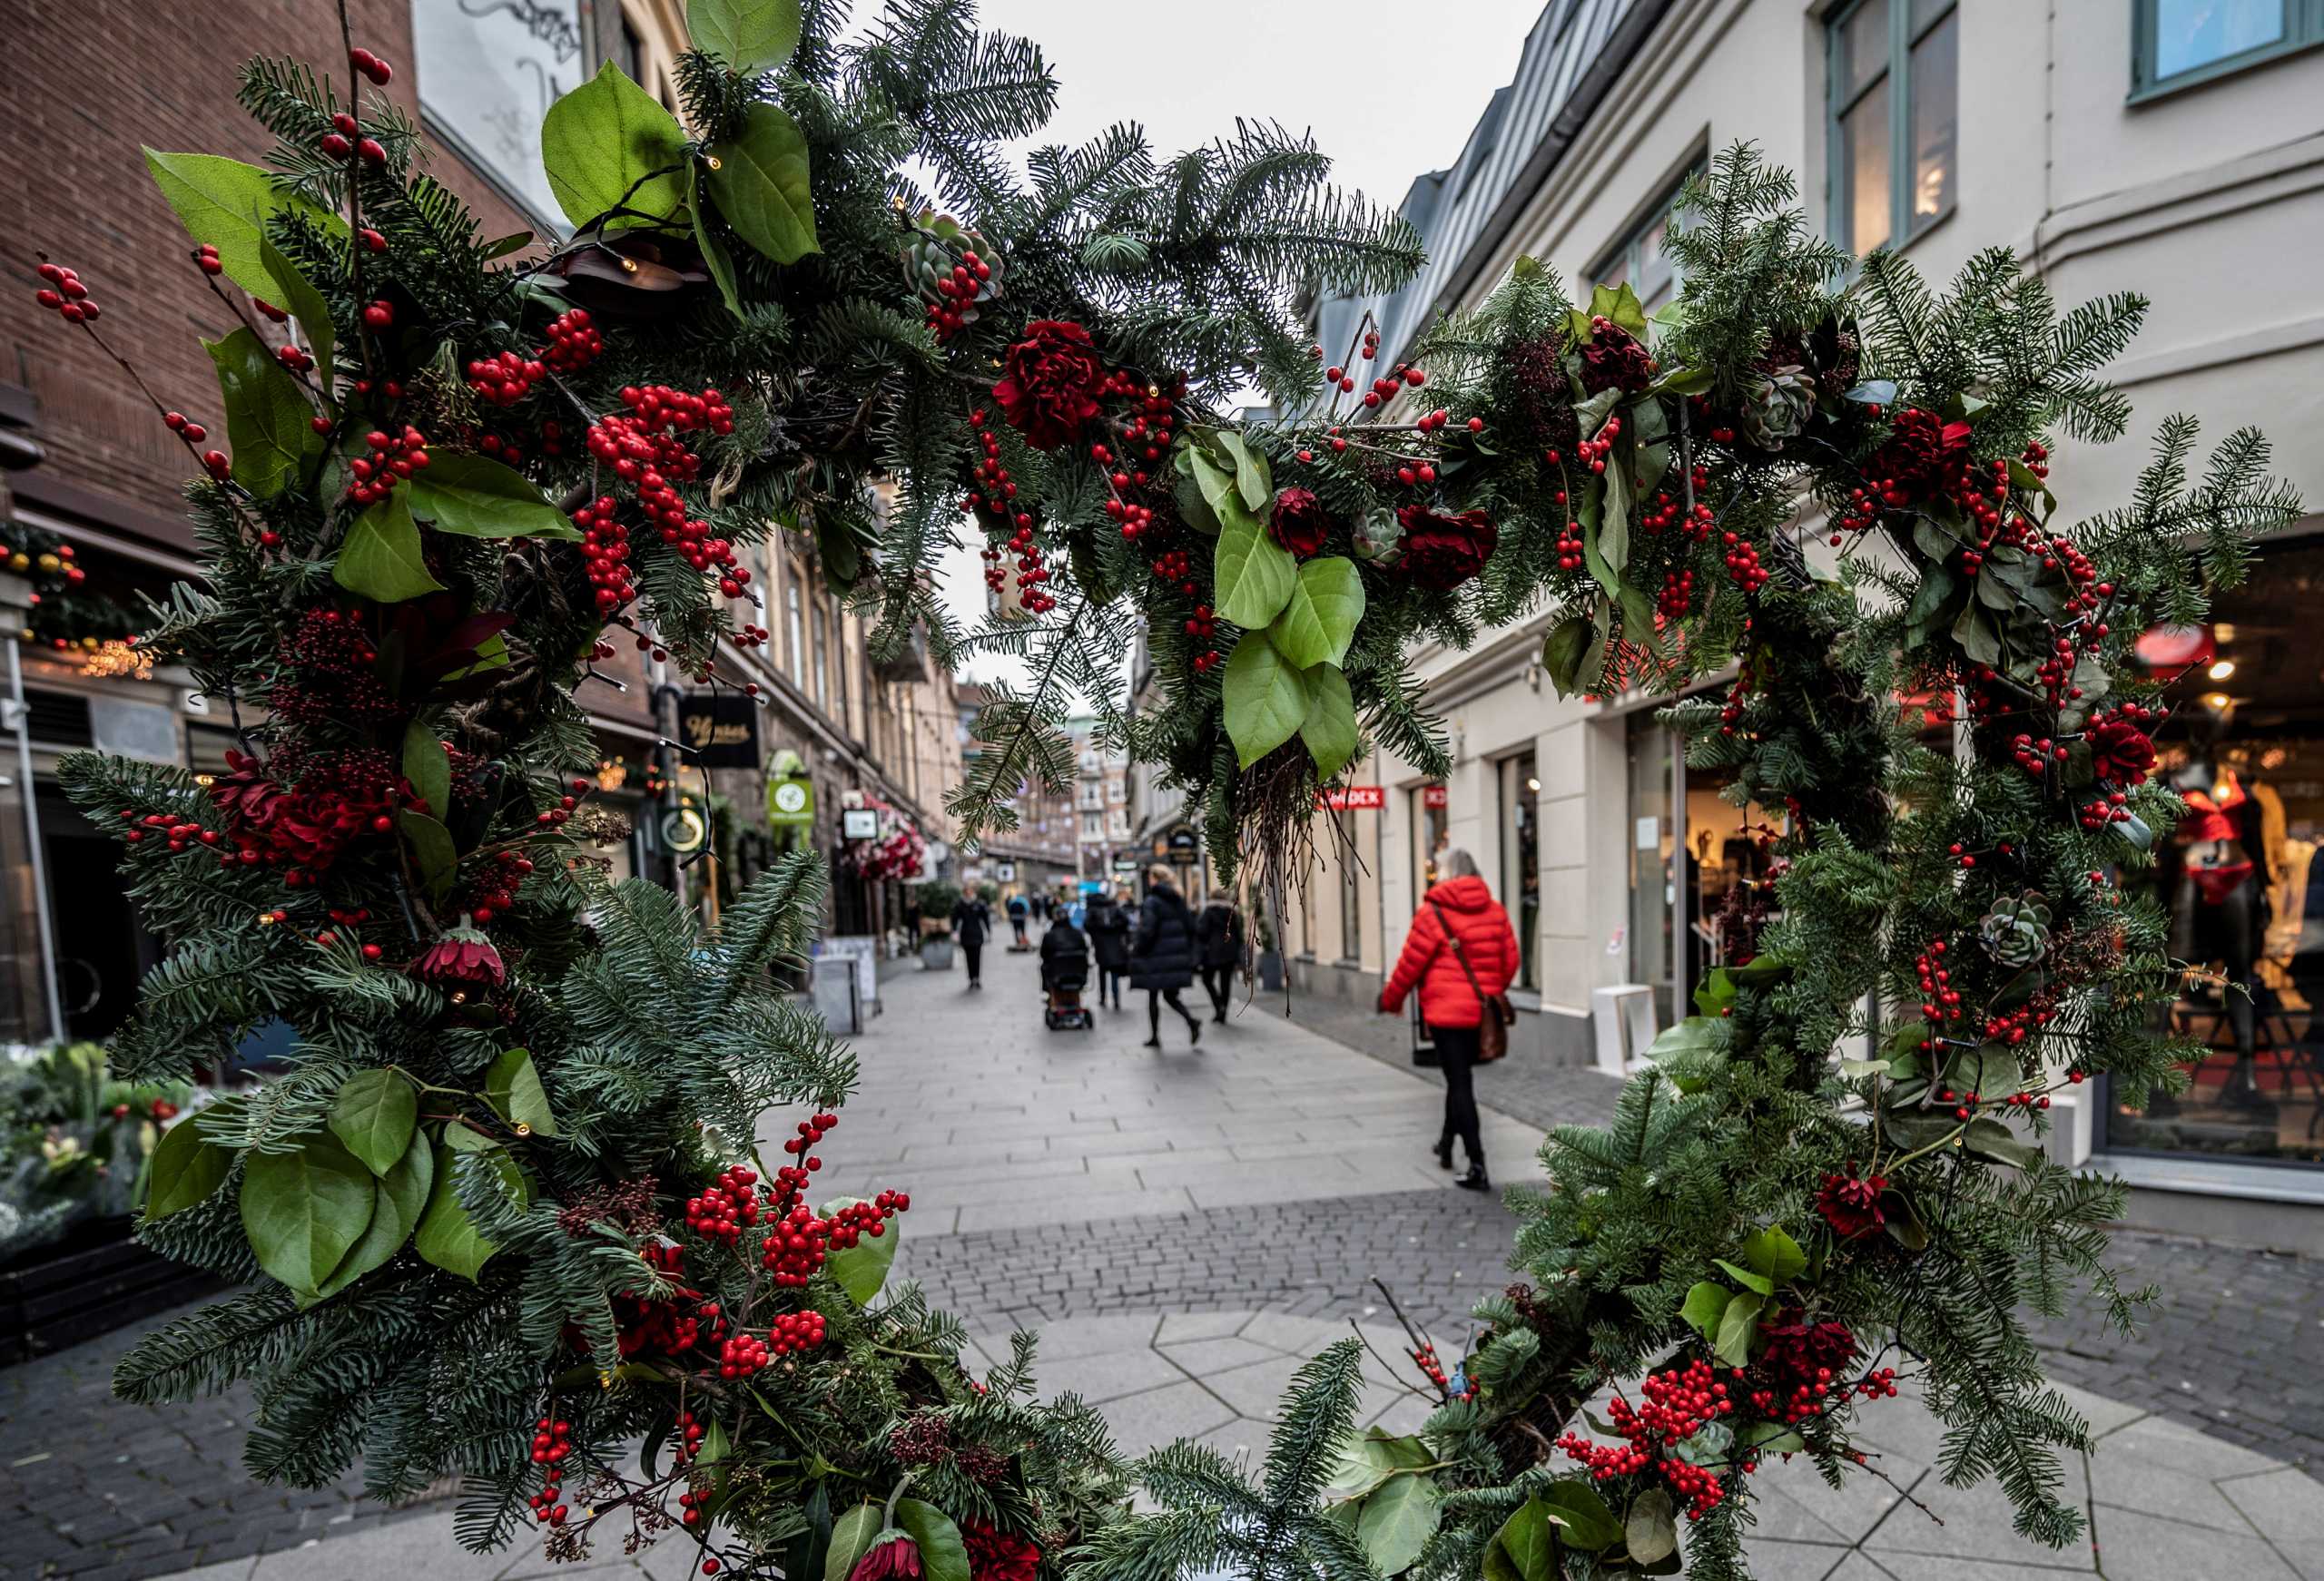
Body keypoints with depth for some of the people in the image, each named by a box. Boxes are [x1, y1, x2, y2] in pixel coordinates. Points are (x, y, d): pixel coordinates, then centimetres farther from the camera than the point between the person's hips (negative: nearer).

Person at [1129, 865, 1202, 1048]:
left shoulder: (1152, 901, -12)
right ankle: (1192, 1021, -11)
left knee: (1153, 996, 9)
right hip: (1178, 956, 6)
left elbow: (1147, 930, -19)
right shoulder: (1179, 899, 8)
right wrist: (1187, 950, 17)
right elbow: (1190, 926, 10)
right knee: (1171, 995, 14)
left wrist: (1136, 948, -4)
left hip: (1157, 956, -6)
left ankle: (1154, 1037, 14)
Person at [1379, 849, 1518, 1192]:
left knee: (1459, 1083, -1)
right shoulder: (1495, 911, 5)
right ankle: (1447, 1143, 36)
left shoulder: (1432, 913, -11)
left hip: (1446, 1011, -6)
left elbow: (1410, 964, -8)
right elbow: (1510, 960, 10)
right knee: (1460, 1076, 21)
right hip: (1482, 1012, 6)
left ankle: (1477, 1167, -4)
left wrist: (1390, 1000, 8)